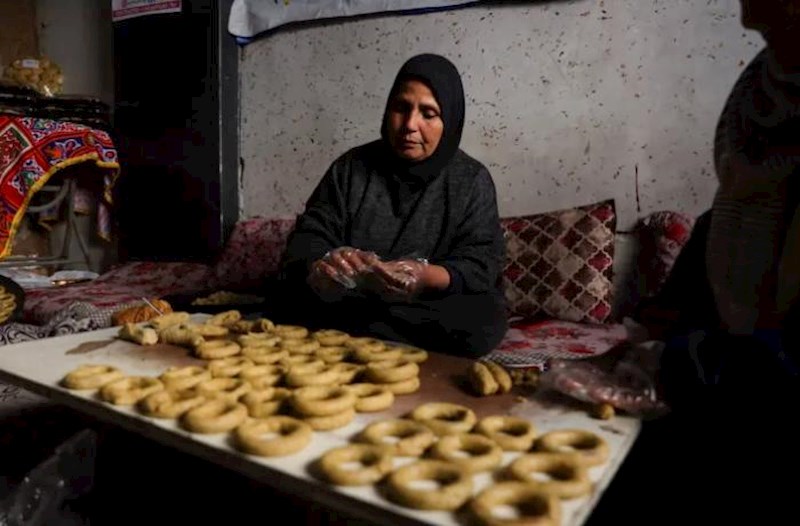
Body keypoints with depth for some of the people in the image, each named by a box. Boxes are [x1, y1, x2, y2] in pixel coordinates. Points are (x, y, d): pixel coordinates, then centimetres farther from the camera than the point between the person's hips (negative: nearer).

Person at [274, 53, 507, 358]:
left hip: (432, 308, 2)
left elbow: (483, 262, -7)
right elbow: (309, 235, 2)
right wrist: (319, 264, -24)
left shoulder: (472, 180, 2)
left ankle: (345, 336, -20)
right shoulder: (352, 166, 6)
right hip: (347, 303, -1)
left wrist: (428, 277, -29)